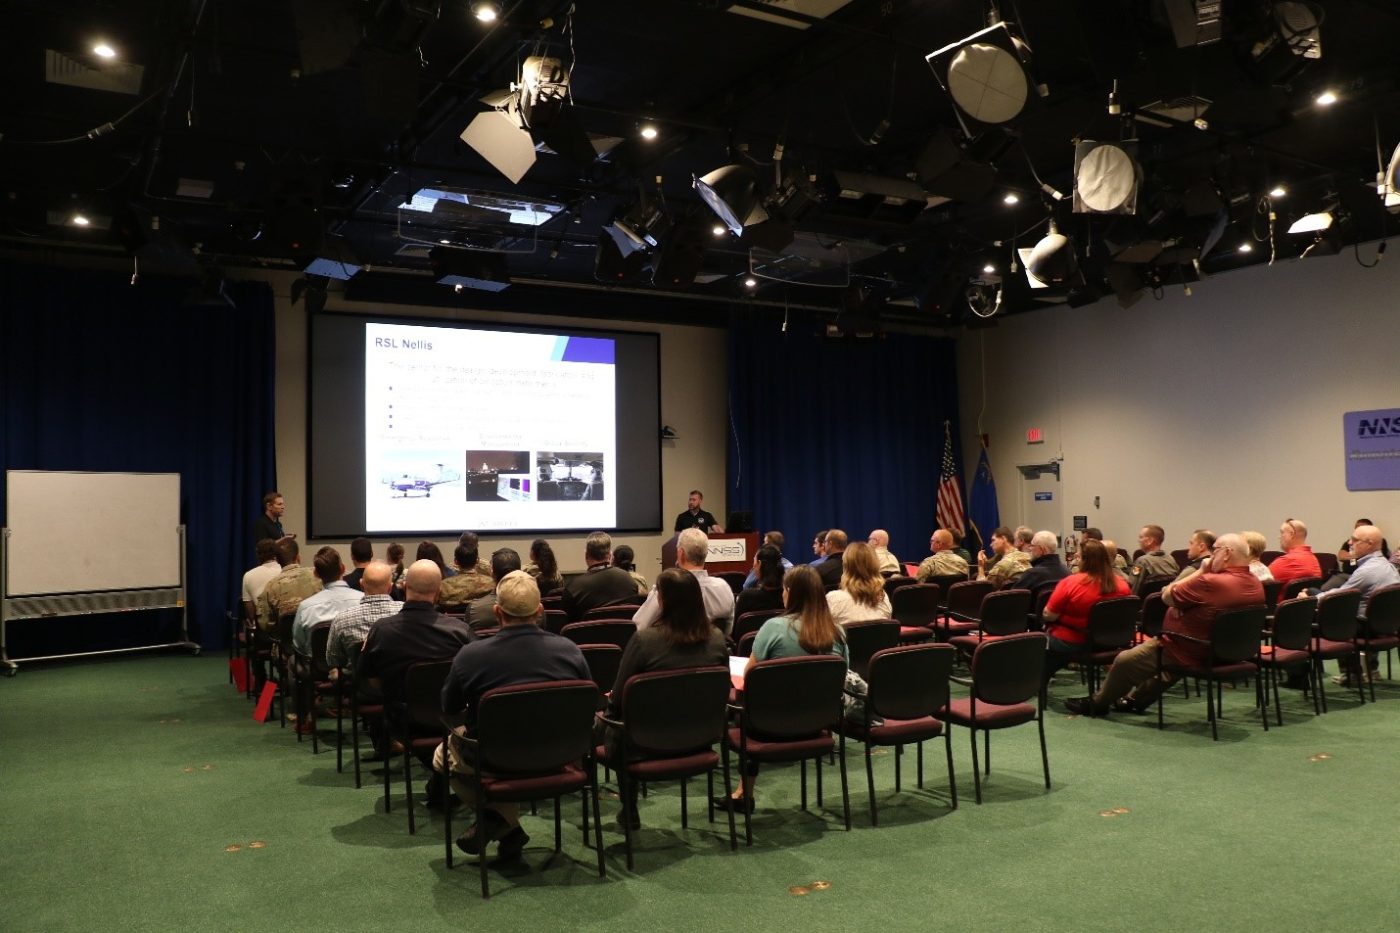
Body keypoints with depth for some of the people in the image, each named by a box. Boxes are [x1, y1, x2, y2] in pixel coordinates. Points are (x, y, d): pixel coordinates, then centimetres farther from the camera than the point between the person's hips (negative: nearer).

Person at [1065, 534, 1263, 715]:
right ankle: (1136, 699, 45)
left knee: (1124, 661, 8)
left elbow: (1166, 596, -19)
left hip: (1190, 655, -8)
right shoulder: (1257, 586, -4)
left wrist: (1201, 571, -14)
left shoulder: (1210, 582, -32)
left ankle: (1097, 702, 29)